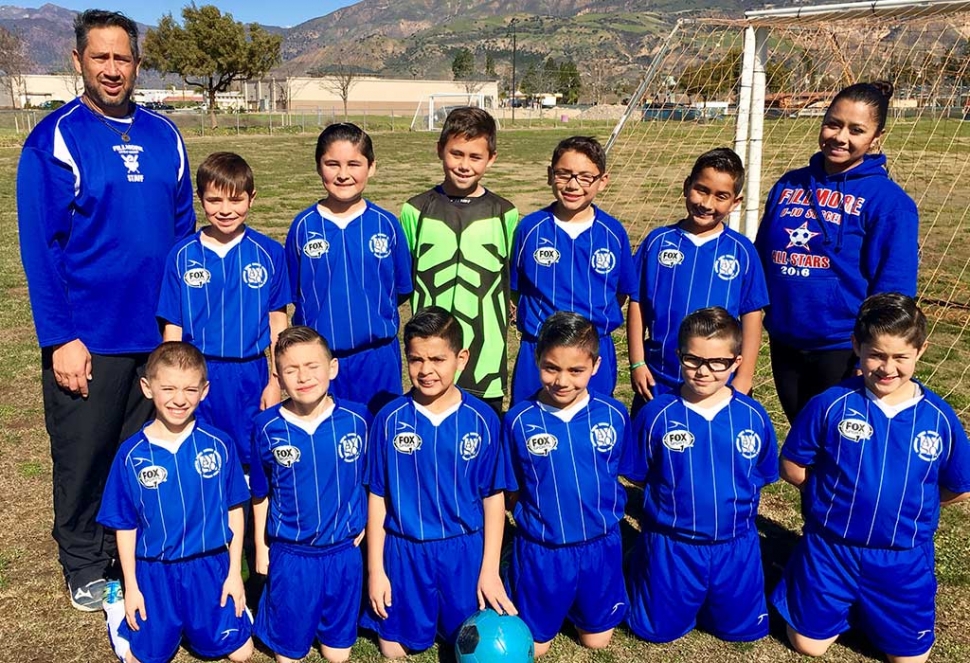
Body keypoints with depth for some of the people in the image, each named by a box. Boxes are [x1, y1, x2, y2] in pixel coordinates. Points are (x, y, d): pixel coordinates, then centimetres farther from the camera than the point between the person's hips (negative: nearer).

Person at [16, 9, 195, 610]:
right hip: (88, 339, -3)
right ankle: (84, 568, 30)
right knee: (85, 458, 10)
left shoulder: (164, 136, 6)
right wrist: (60, 339, -14)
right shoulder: (54, 141, -7)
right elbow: (39, 247, -9)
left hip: (162, 333, 4)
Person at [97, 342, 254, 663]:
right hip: (155, 573, 0)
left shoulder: (219, 445, -9)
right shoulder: (131, 454, -9)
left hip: (211, 567, 0)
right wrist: (130, 586, 1)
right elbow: (125, 525, 0)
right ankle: (120, 614, 35)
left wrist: (235, 572, -1)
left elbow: (234, 510, -1)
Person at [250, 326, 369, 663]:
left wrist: (364, 527, 3)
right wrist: (260, 547, 8)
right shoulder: (267, 428, -12)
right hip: (289, 553, 0)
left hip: (344, 551, 1)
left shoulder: (356, 418, -13)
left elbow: (369, 480, 1)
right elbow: (260, 493, 1)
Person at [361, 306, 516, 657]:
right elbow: (377, 497, -3)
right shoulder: (389, 419, -10)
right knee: (395, 648, 9)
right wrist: (375, 569, -1)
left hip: (465, 551, 0)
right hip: (404, 551, 0)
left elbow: (493, 496, -3)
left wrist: (490, 570, -3)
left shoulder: (482, 419, -11)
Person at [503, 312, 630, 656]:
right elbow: (513, 491, -4)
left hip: (600, 546, 2)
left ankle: (575, 604, 48)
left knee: (597, 639, 21)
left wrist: (602, 514, 0)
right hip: (541, 550, -1)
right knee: (533, 646, 16)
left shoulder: (614, 415, -12)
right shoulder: (518, 420, -16)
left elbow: (620, 473, 4)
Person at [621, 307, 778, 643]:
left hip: (736, 546, 2)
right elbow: (638, 477, -3)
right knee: (659, 631, 11)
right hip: (670, 546, -2)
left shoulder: (753, 416, -9)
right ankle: (639, 569, 38)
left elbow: (761, 477, 5)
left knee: (741, 629, 15)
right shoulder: (656, 414, -15)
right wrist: (677, 502, -6)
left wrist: (735, 504, -3)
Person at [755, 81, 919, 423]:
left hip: (842, 350, -5)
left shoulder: (889, 200, -9)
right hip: (784, 343, 5)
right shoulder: (788, 185, 5)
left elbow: (892, 290, -10)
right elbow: (760, 261, 12)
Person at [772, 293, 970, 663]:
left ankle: (864, 606, 40)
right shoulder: (830, 404, -15)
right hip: (831, 550, -1)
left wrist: (910, 503, -1)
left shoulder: (939, 418, -10)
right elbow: (792, 467, -5)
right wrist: (837, 495, -7)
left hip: (904, 559, 1)